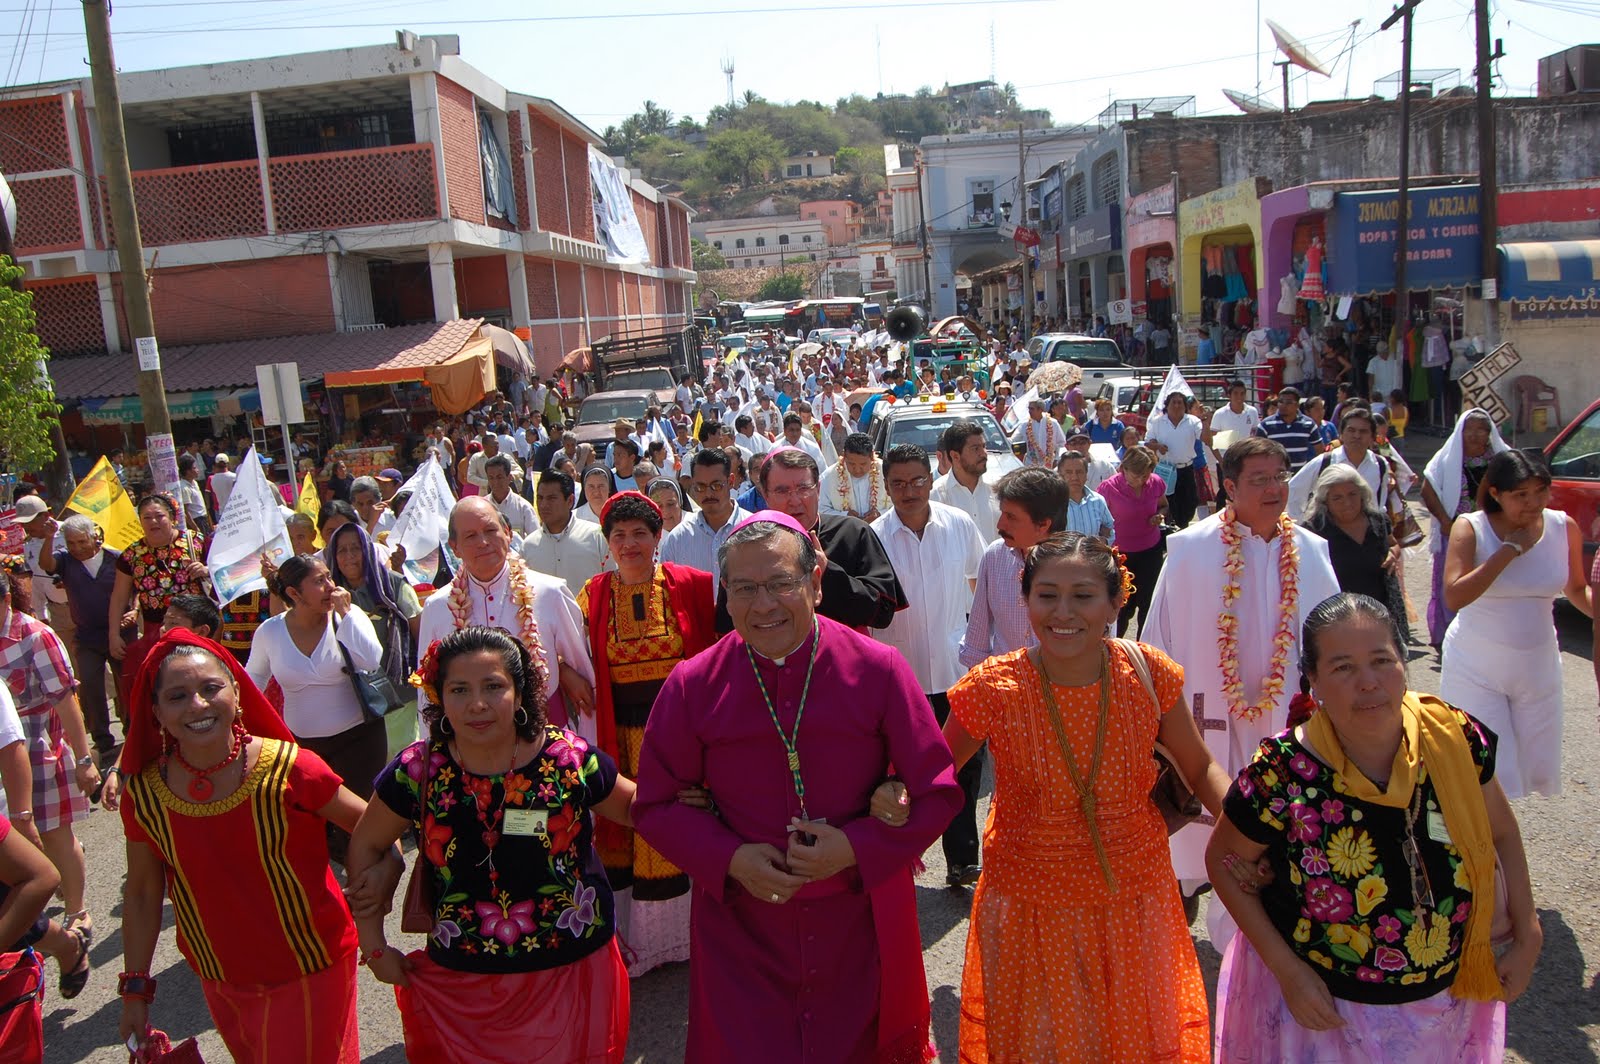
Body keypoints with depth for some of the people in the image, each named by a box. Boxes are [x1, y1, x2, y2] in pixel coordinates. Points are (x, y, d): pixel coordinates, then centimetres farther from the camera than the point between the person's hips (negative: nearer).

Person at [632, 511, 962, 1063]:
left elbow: (937, 793, -4)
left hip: (860, 929, 1)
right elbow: (656, 805, 1)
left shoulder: (878, 670, -9)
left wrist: (857, 848, -17)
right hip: (739, 930, 0)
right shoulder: (693, 685, -7)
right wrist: (730, 858, -15)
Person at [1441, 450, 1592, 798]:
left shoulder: (1564, 528, -3)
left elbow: (1577, 590, 13)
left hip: (1539, 666, 5)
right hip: (1476, 668, -4)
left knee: (1538, 769, 15)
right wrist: (1511, 550, -25)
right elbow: (1454, 597, -28)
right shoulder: (1470, 528, -15)